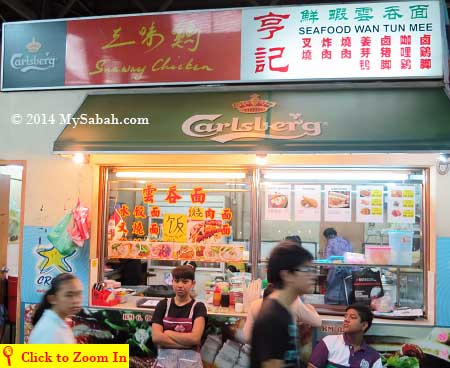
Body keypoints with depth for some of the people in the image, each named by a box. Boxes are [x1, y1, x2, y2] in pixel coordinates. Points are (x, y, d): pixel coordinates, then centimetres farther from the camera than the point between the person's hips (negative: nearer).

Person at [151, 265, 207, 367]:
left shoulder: (198, 307, -3)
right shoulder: (163, 305, 2)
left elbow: (195, 338, -16)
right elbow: (156, 337, -9)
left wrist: (168, 333, -9)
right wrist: (186, 342, -14)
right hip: (165, 359, 1)